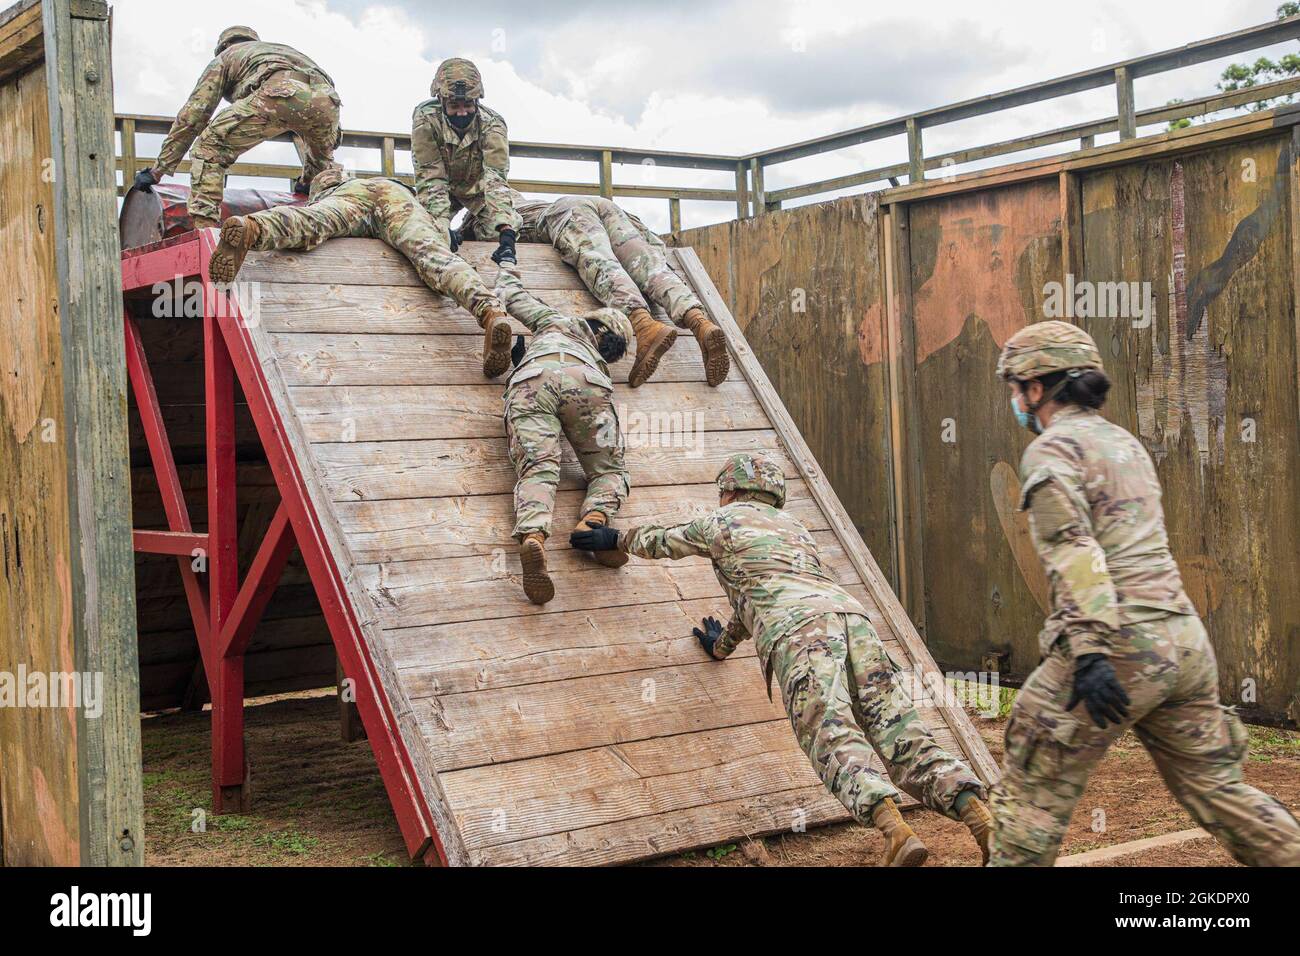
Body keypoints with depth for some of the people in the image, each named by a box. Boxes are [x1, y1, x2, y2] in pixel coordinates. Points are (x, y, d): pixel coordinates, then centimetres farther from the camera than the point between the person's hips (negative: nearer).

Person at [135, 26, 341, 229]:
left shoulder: (224, 58, 35)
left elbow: (192, 114, 26)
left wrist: (158, 170, 28)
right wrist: (308, 180, 60)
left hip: (279, 93, -5)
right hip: (327, 99, 5)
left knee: (209, 148, 6)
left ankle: (205, 229, -9)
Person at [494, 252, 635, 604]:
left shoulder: (557, 321, 43)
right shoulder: (598, 360, 42)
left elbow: (510, 295, 52)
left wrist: (507, 265, 74)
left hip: (530, 382, 0)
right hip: (584, 383, 0)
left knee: (537, 470, -16)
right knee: (609, 470, 9)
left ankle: (532, 536, -46)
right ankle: (595, 518, -24)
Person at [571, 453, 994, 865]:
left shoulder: (721, 521, 24)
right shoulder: (793, 526, 41)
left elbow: (660, 541, 42)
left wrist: (615, 539, 63)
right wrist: (722, 644, 69)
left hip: (798, 632, -6)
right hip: (850, 616, 6)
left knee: (835, 742, -19)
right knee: (902, 737, -5)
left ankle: (898, 833, -43)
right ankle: (982, 819, -26)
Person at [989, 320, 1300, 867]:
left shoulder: (1051, 449, -5)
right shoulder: (1125, 442, 21)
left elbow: (1073, 552, -18)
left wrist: (1089, 655, -26)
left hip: (1119, 645, -8)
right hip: (1185, 639, 8)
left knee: (1031, 790, 3)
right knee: (1214, 785, 15)